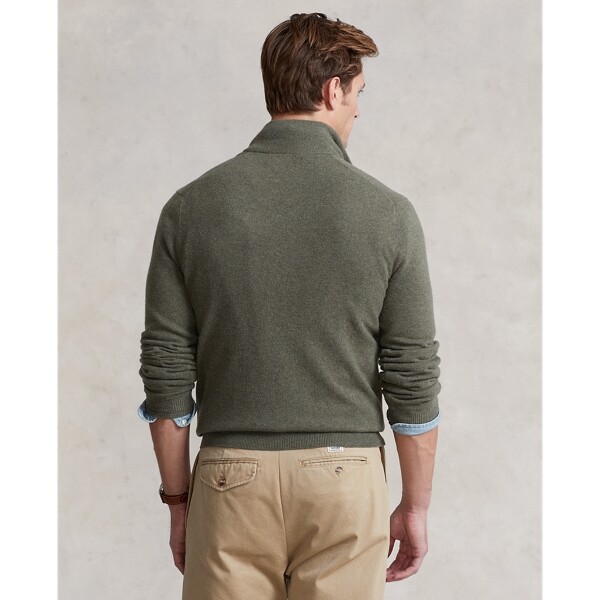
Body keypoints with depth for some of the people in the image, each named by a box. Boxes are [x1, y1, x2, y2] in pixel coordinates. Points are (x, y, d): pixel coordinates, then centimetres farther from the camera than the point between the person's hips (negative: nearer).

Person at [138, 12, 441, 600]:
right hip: (345, 482, -1)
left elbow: (165, 375, -1)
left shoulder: (191, 207, -3)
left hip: (232, 483, 1)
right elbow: (413, 380, -4)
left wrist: (178, 501, 10)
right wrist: (414, 507, 7)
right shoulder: (386, 212, -6)